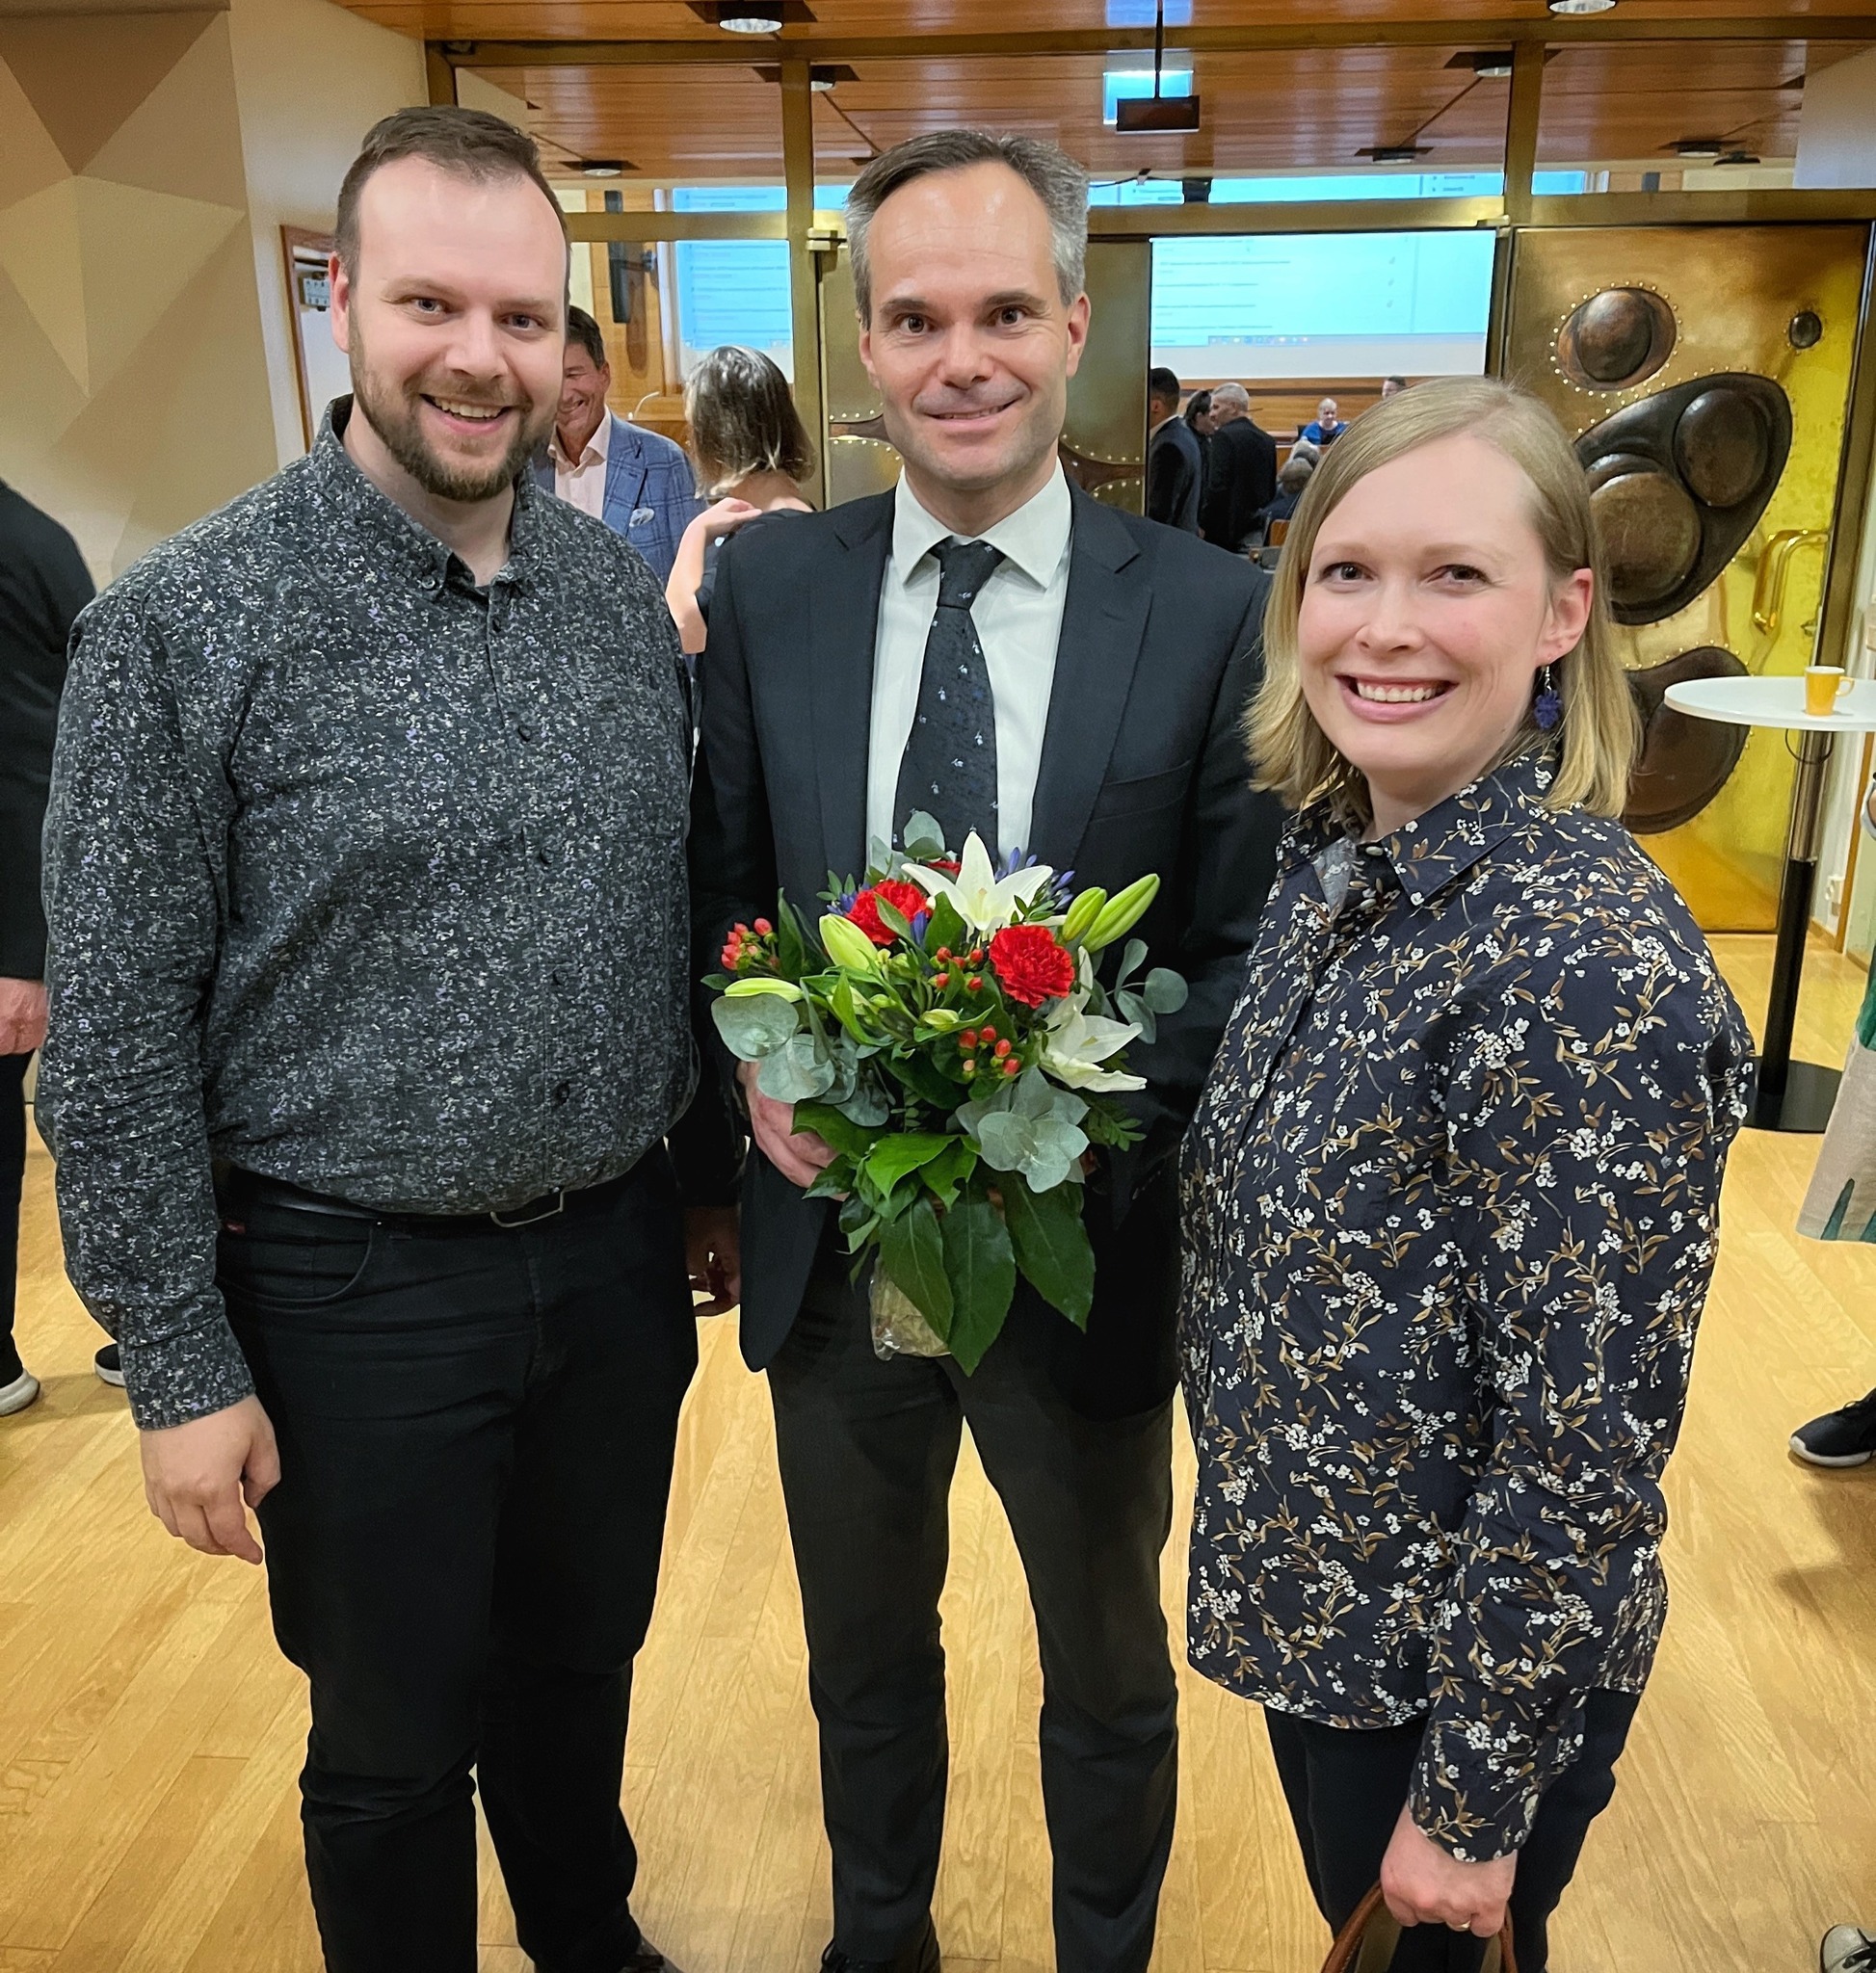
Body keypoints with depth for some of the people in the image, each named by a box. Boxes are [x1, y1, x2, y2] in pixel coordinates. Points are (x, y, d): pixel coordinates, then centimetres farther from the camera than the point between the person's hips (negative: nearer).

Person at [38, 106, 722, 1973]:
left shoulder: (628, 595, 1)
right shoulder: (182, 622, -14)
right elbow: (117, 1033, -11)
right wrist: (179, 1368, -9)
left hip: (617, 1257, 5)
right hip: (357, 1294, -4)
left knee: (582, 1667, 26)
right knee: (393, 1746, 17)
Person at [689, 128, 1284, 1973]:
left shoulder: (1212, 613, -12)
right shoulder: (766, 587, -4)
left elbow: (1245, 953, -8)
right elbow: (717, 889, 3)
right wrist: (757, 1062, -16)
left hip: (1084, 1251, -2)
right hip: (833, 1242, 3)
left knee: (1108, 1679, 23)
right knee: (861, 1657, 27)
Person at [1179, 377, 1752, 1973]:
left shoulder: (1591, 964, -29)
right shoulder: (1332, 863, -4)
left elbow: (1587, 1453, -24)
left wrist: (1474, 1806, -15)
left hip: (1470, 1668, -7)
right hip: (1313, 1602, 7)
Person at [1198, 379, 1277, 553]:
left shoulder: (1224, 436, -11)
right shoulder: (1267, 440, 11)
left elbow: (1216, 487, -18)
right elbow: (1271, 489, 14)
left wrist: (1202, 526, -13)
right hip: (1258, 530, 7)